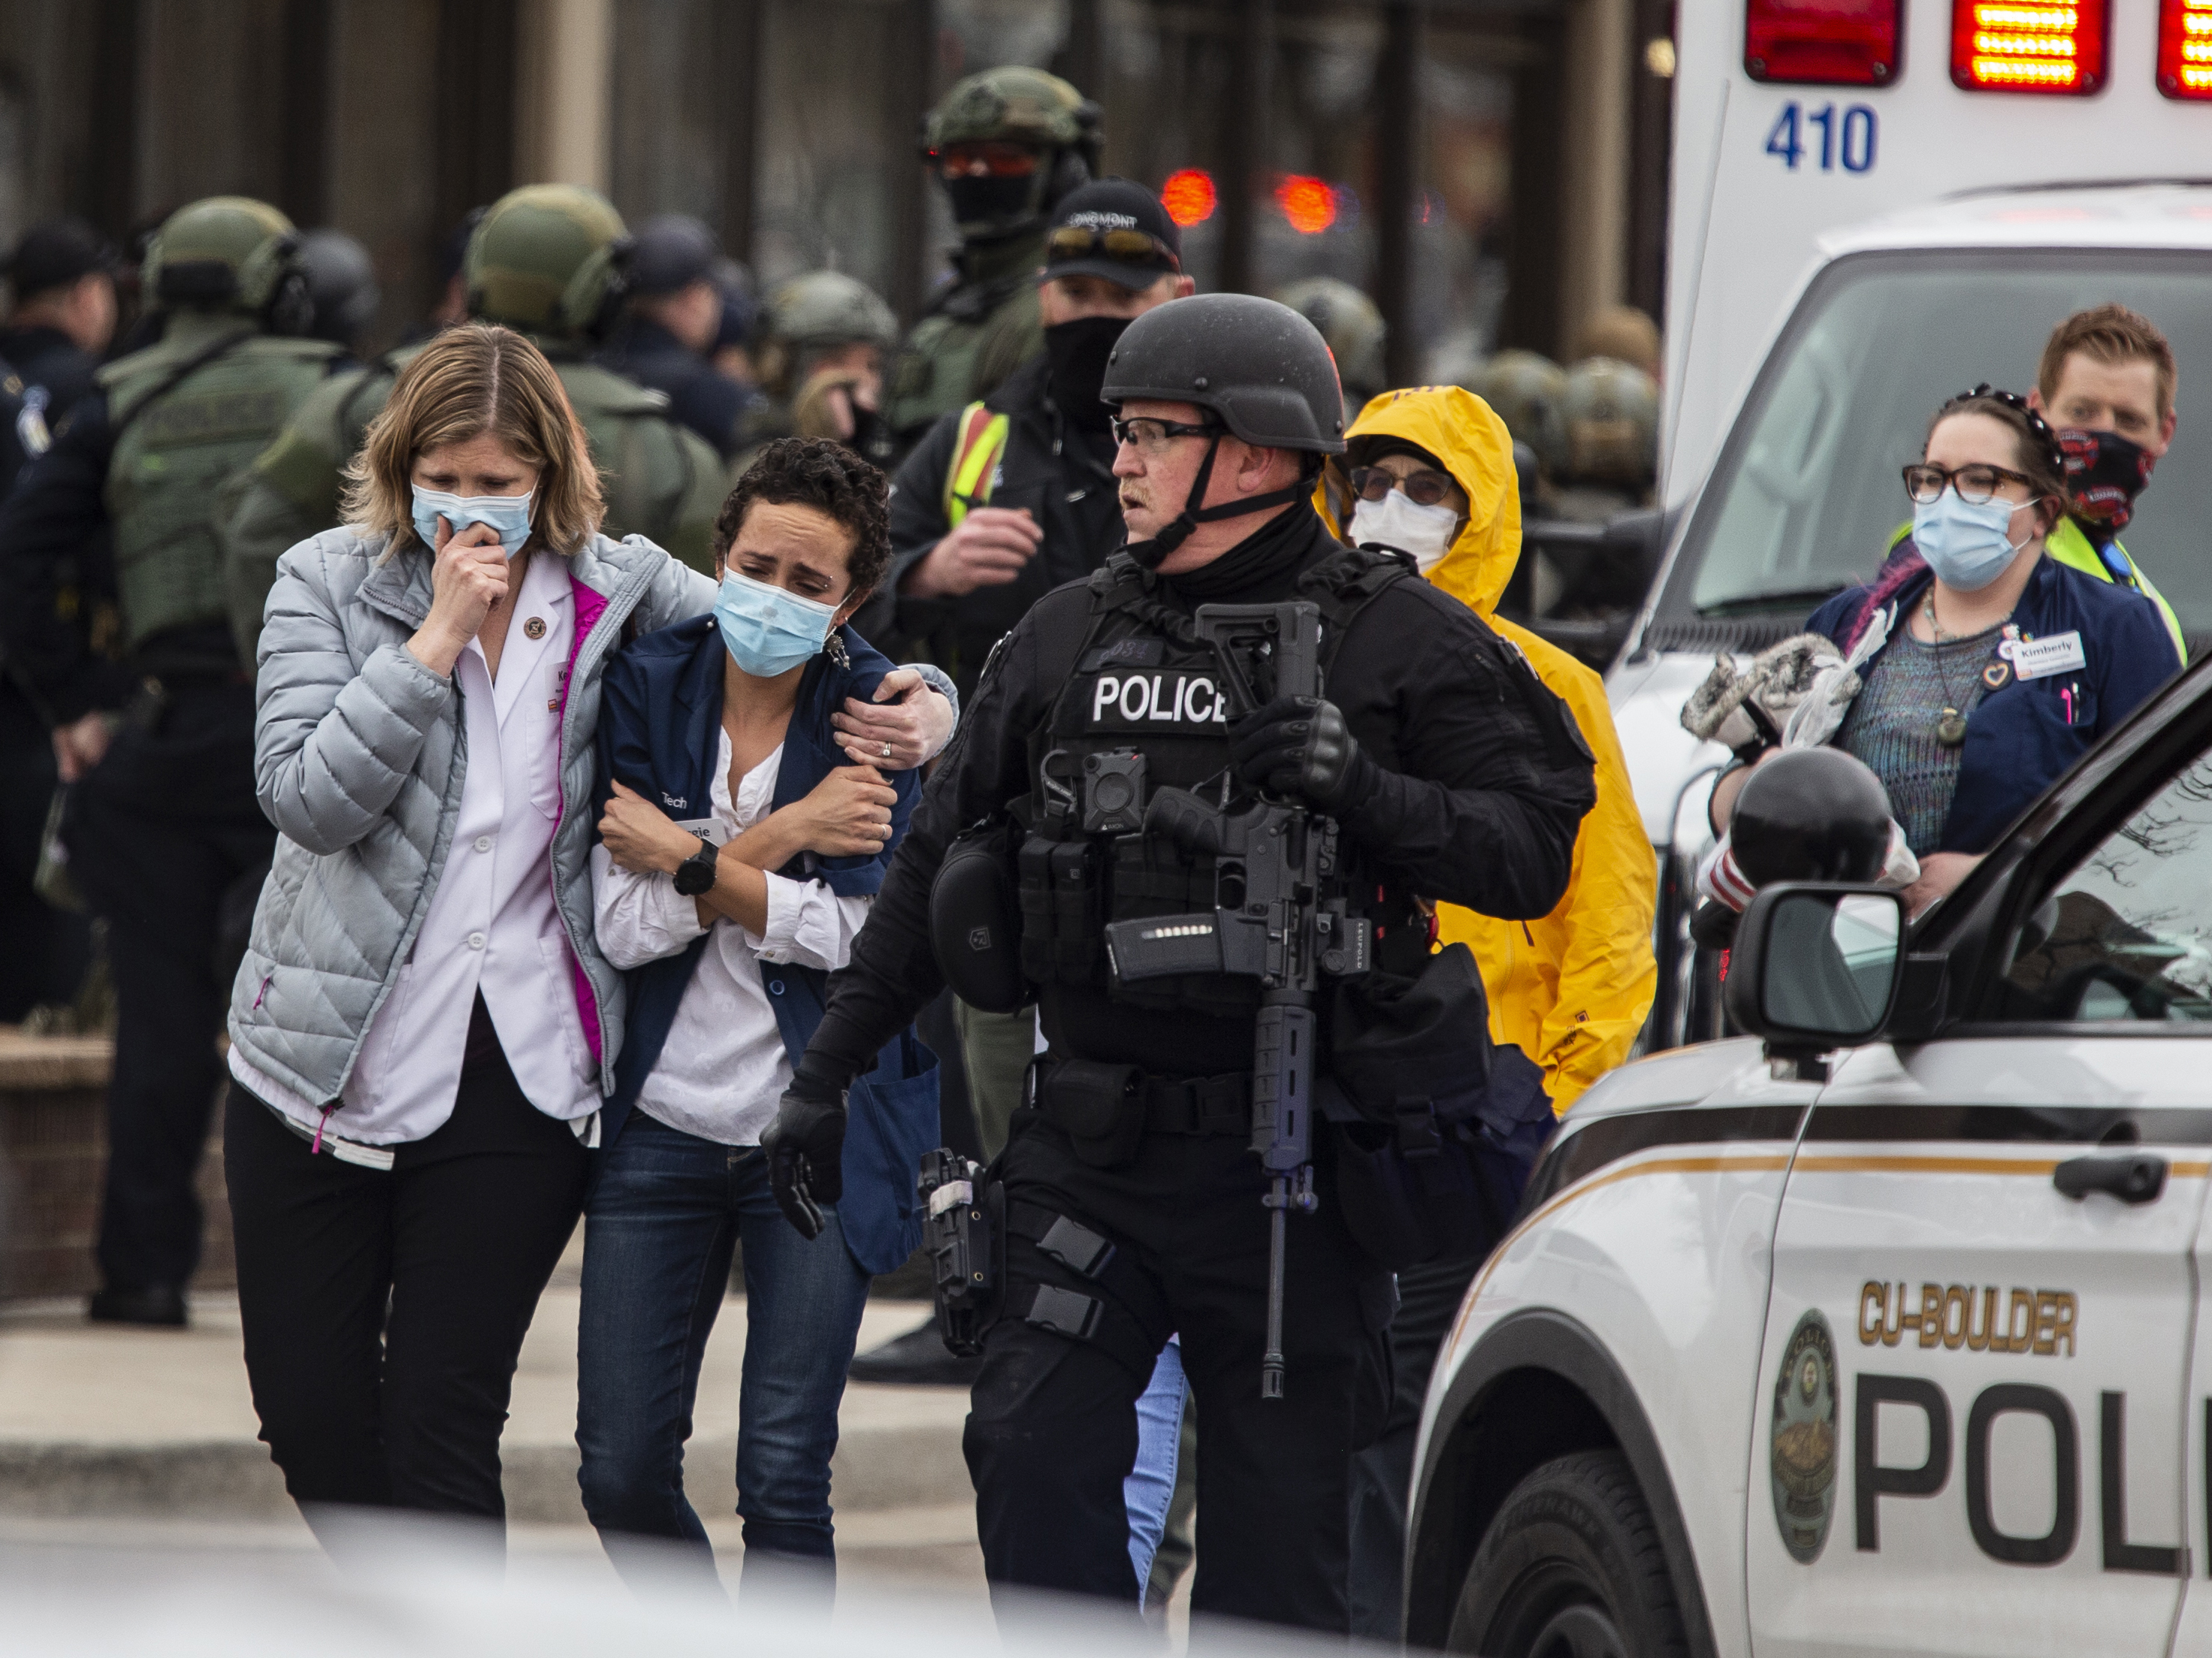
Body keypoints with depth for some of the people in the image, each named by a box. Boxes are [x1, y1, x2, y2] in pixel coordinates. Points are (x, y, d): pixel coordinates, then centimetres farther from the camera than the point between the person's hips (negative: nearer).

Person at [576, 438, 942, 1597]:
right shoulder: (647, 687, 0)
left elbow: (857, 936, -14)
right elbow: (623, 924, -8)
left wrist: (686, 861, -12)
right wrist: (778, 837, -14)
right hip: (662, 1120, 2)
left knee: (784, 1479, -6)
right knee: (620, 1472, 3)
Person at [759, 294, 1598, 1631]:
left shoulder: (1399, 642, -1)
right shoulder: (1070, 638, 12)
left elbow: (1533, 854, -6)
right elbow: (939, 868, 18)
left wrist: (1369, 794, -23)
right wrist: (829, 1072, 17)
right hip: (1089, 1151, 4)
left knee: (1277, 1525, 0)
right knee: (1033, 1456, -10)